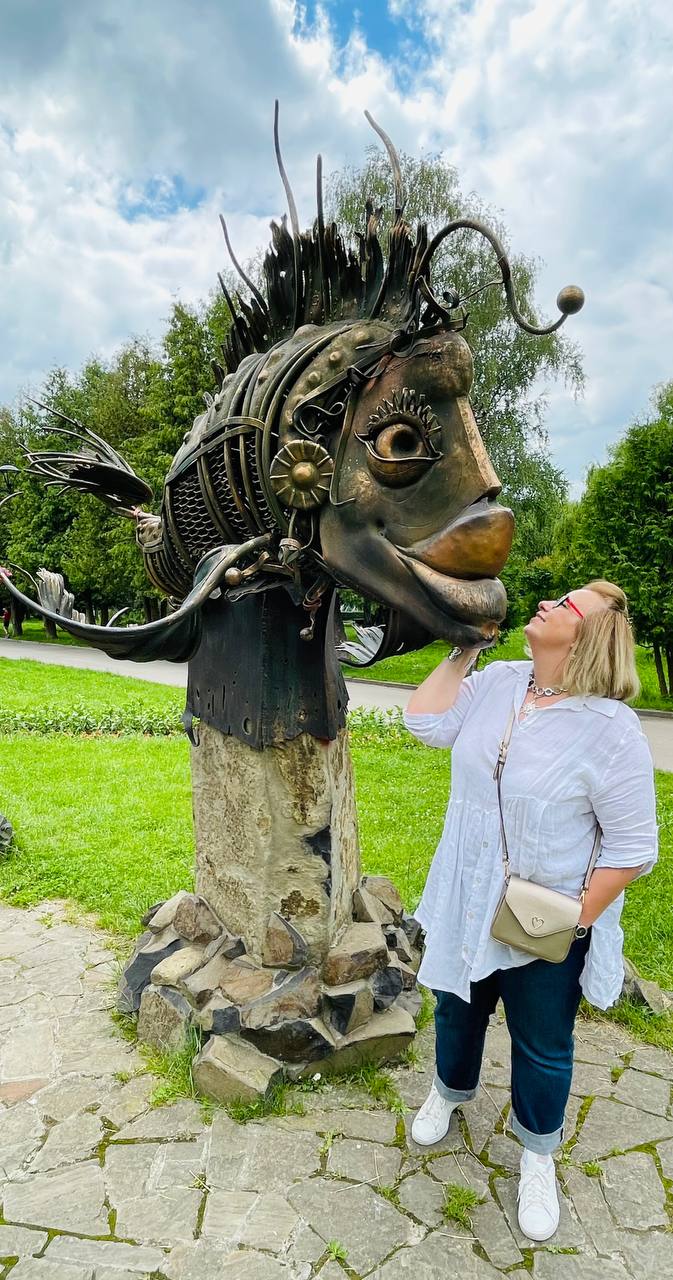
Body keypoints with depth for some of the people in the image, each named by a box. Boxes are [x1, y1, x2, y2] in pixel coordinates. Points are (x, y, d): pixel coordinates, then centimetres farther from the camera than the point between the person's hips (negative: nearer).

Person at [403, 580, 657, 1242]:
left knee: (542, 1047, 20)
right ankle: (450, 1091, 59)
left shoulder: (610, 729, -24)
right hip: (466, 905, 4)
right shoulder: (497, 681, -8)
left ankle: (537, 1154, 50)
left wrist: (576, 920, -17)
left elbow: (632, 849, -18)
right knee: (456, 1010, 27)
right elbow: (425, 722, -13)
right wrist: (463, 650, -14)